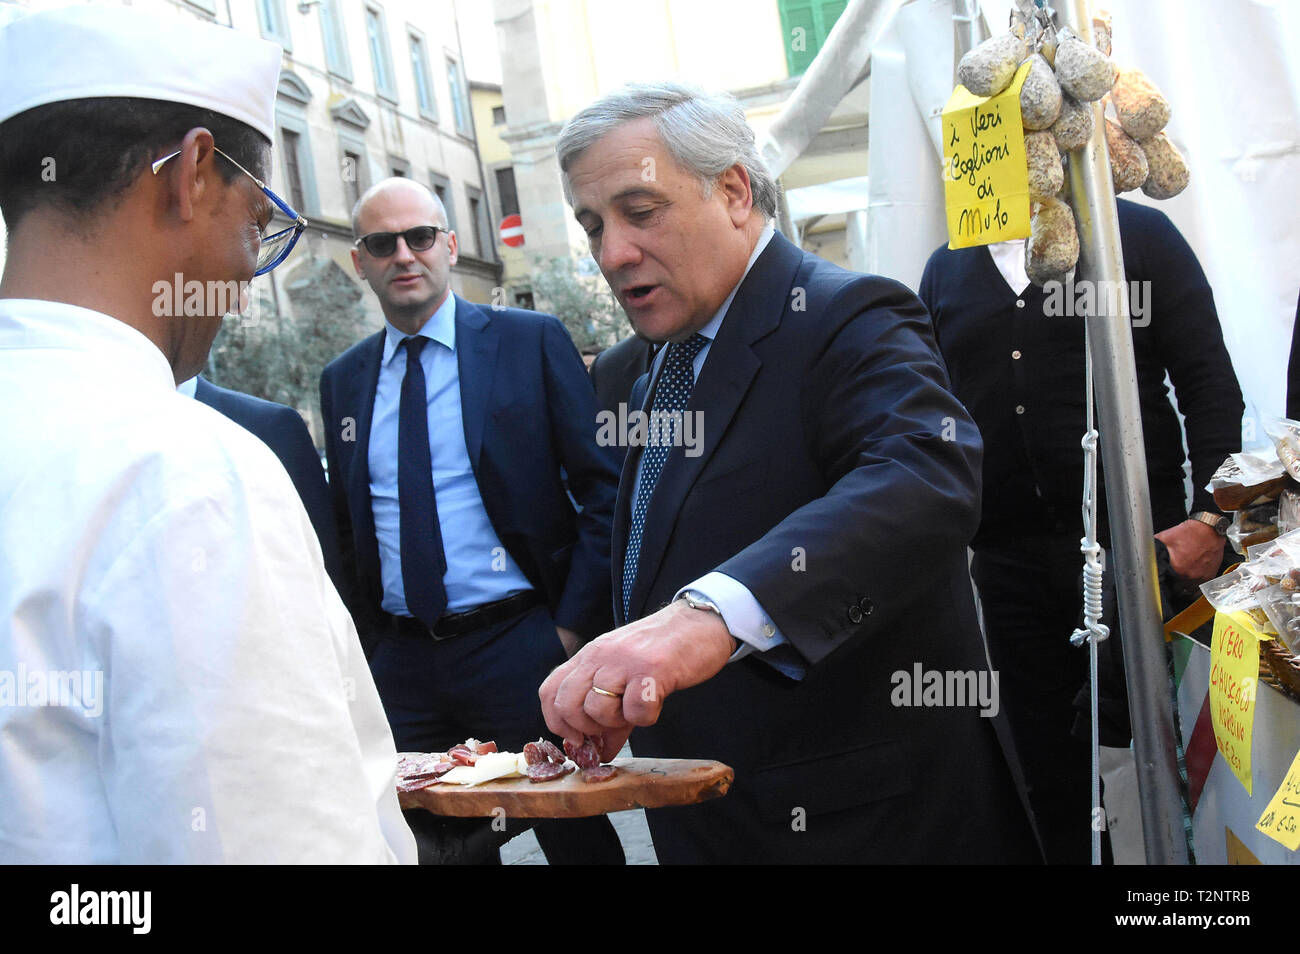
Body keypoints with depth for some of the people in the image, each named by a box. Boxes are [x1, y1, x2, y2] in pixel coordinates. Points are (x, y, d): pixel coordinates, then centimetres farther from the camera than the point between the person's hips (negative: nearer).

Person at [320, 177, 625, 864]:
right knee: (428, 840, 10)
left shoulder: (533, 342, -2)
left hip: (521, 646, -3)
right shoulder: (342, 381, 10)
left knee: (573, 834, 6)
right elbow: (347, 526, 17)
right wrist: (367, 647, 9)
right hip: (399, 664, 4)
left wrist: (575, 623, -9)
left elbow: (604, 490, -4)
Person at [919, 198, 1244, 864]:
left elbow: (1210, 384, -1)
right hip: (1010, 559, 3)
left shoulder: (1137, 232, 5)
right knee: (1052, 772, 9)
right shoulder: (946, 271, 14)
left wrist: (1209, 517, -12)